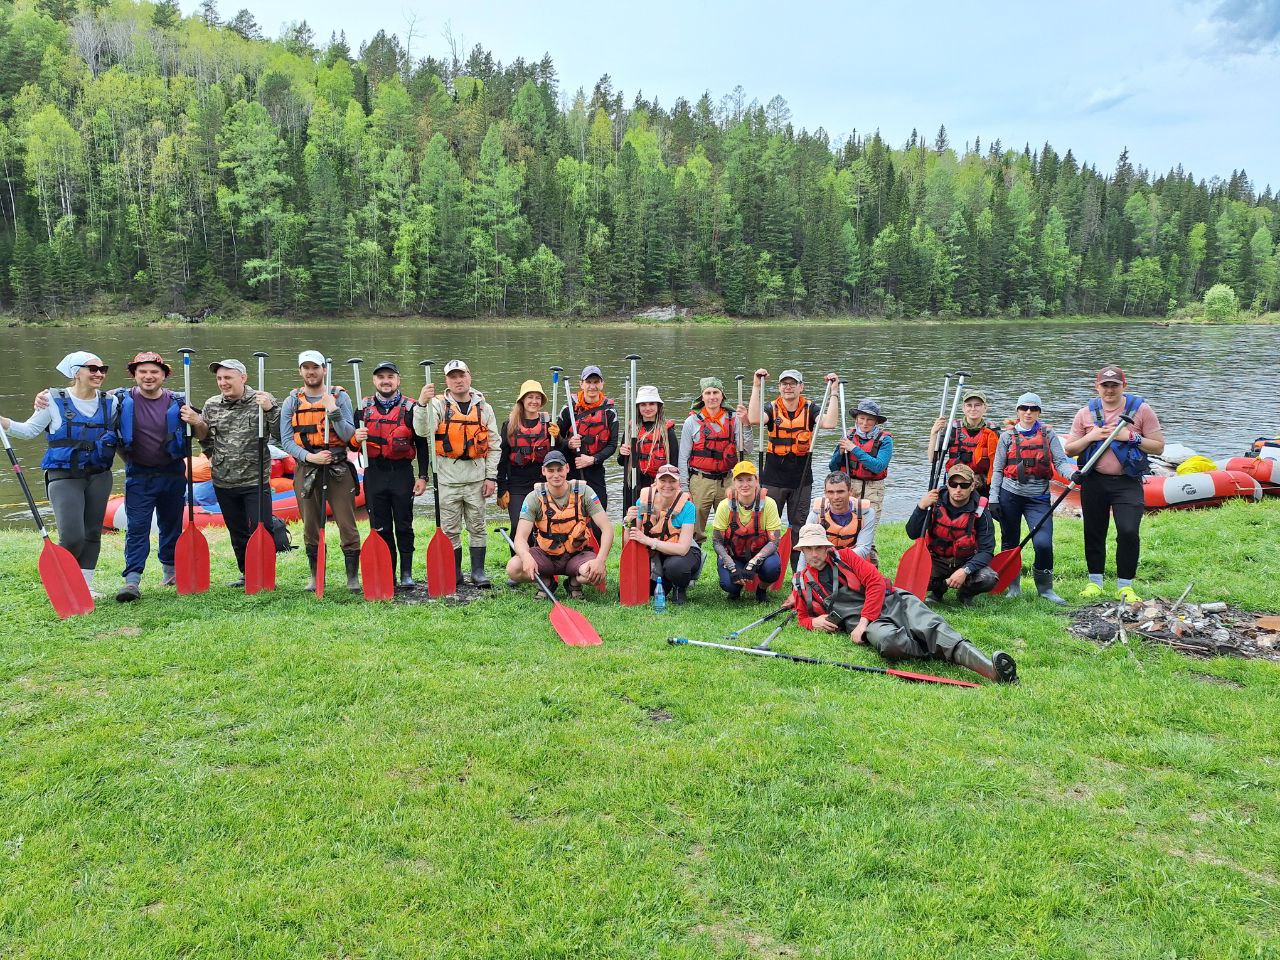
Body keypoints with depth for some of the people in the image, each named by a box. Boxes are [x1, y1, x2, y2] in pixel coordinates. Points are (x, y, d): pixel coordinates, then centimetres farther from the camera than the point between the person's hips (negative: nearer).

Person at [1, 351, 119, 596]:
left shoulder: (110, 402, 5)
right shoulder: (55, 400, -3)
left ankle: (85, 584, 21)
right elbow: (29, 430, 1)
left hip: (99, 477, 4)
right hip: (64, 477, -4)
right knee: (73, 537, -13)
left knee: (93, 533, 9)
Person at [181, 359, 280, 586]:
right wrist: (195, 423, -3)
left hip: (255, 480, -4)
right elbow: (204, 437, 17)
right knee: (237, 532, 15)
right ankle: (246, 573, 29)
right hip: (223, 482, 5)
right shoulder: (211, 405, 7)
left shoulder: (262, 400, -5)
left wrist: (270, 410, -22)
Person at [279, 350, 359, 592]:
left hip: (338, 469, -2)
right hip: (306, 470, 2)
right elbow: (286, 441, 1)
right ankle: (316, 575, 22)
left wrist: (333, 411, -20)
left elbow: (348, 435, -7)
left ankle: (353, 576, 6)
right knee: (311, 527, 10)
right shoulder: (292, 402, 7)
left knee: (347, 524, -3)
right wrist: (309, 456, -14)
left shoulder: (340, 397, 1)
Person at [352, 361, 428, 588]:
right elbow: (352, 441, 11)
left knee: (404, 526, 4)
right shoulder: (364, 407, 7)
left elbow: (421, 445, 2)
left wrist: (422, 477, -3)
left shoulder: (410, 408, 0)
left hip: (402, 473, -2)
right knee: (380, 528, 7)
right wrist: (356, 438, -13)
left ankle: (406, 573, 14)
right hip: (374, 474, 2)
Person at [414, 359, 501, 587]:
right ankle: (454, 572, 15)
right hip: (447, 477, -1)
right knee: (449, 529, 5)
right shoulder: (438, 405, 2)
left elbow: (494, 445, 8)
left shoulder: (483, 408, 8)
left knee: (477, 526, 6)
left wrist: (491, 476, 1)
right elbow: (423, 431, -16)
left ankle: (478, 571, 15)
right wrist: (422, 404, -31)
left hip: (476, 476, 1)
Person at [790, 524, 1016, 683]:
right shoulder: (802, 584, 16)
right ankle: (939, 652, -25)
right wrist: (814, 622, 0)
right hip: (864, 622, 0)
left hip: (891, 602, 0)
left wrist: (864, 620, -9)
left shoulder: (845, 556, 12)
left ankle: (990, 667, -47)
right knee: (888, 642, -39)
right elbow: (802, 618, 28)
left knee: (928, 626, -31)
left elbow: (876, 581, 2)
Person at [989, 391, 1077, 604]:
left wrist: (1073, 473, -25)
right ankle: (1013, 587, 23)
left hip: (1038, 497, 0)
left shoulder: (1048, 434, 6)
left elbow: (1060, 462, -3)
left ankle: (1045, 588, 7)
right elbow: (997, 470, 6)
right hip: (1010, 494, 1)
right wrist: (993, 499, -1)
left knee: (1043, 543, -12)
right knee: (1010, 542, 7)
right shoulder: (1008, 436, 5)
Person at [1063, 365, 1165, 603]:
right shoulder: (1086, 413, 5)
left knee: (1128, 532, -12)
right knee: (1094, 532, 9)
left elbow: (1158, 447, -2)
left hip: (1128, 483, -2)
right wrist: (1091, 437, -10)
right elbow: (1069, 449, 6)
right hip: (1094, 482, 2)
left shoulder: (1141, 409, -1)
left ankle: (1125, 586, 2)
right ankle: (1095, 581, 25)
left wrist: (1131, 437, -15)